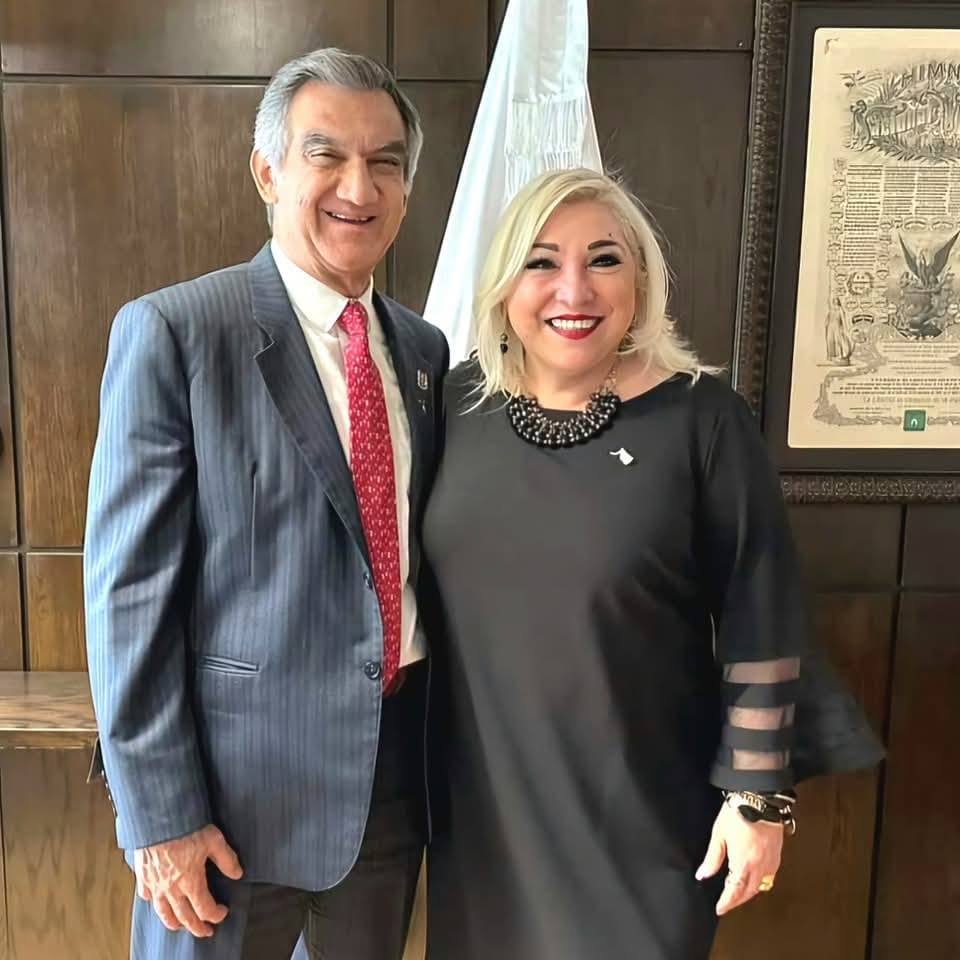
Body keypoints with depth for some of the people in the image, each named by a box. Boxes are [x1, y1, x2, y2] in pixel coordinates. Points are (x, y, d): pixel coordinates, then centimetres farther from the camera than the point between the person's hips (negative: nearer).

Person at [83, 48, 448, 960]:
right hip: (240, 778, -5)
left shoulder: (424, 349, 5)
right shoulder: (170, 332, -12)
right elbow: (129, 585, -14)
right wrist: (158, 812, -14)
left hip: (396, 766, 6)